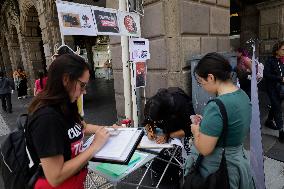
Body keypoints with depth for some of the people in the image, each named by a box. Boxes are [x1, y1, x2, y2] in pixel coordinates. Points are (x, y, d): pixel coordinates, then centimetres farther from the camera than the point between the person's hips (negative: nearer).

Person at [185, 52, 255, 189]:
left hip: (218, 168, -8)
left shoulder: (216, 106, -30)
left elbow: (204, 149, -25)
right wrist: (206, 122, 5)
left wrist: (196, 130, -8)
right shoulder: (242, 94, -2)